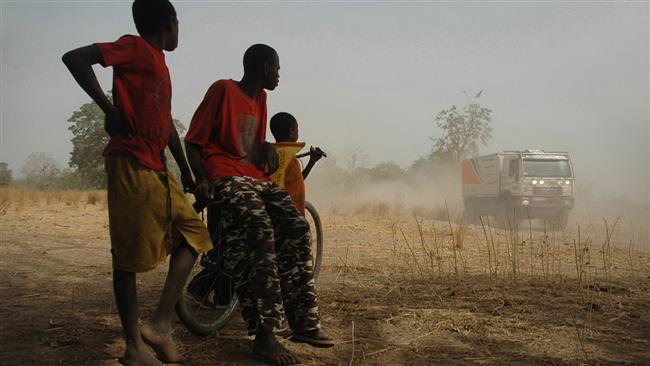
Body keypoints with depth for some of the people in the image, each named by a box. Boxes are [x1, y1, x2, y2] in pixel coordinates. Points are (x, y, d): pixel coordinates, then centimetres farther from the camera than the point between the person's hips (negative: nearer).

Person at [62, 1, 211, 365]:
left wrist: (187, 172, 25)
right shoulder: (135, 48, -3)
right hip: (132, 164, -9)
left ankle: (161, 325, 5)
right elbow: (74, 57, -15)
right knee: (129, 254, -4)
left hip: (157, 170, 9)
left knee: (192, 232, 8)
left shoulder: (160, 66, 21)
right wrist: (110, 108, -14)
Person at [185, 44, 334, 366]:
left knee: (296, 228, -14)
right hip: (228, 178, -7)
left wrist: (267, 147, 8)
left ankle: (303, 323, -9)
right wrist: (202, 179, -19)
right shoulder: (223, 90, -3)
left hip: (258, 178, 7)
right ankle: (265, 336, -32)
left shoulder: (259, 98, 19)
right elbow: (193, 142, -4)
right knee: (260, 233, -31)